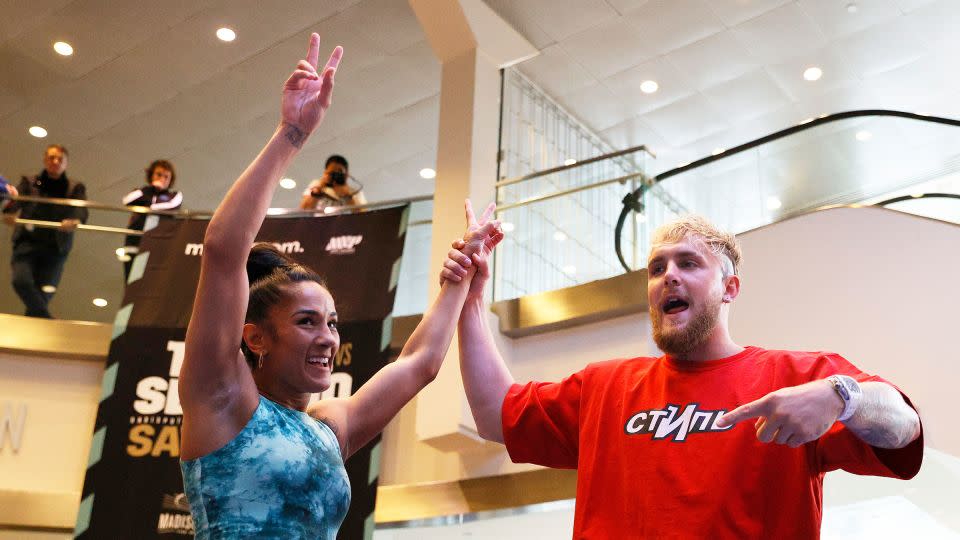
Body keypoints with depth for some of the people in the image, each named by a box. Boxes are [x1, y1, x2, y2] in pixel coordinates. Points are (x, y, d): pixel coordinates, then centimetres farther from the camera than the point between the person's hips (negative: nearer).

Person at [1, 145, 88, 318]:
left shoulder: (75, 188, 14)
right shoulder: (29, 182, 16)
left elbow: (81, 209, -5)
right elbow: (17, 200, -4)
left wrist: (76, 221, -30)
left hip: (55, 247, 0)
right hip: (27, 241, 0)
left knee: (43, 295, -9)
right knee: (21, 281, -25)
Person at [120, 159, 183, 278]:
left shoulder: (175, 195, 17)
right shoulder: (142, 193, 20)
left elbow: (172, 205, -7)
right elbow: (127, 200, -2)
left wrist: (150, 207, -8)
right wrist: (150, 188, 1)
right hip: (135, 245, 2)